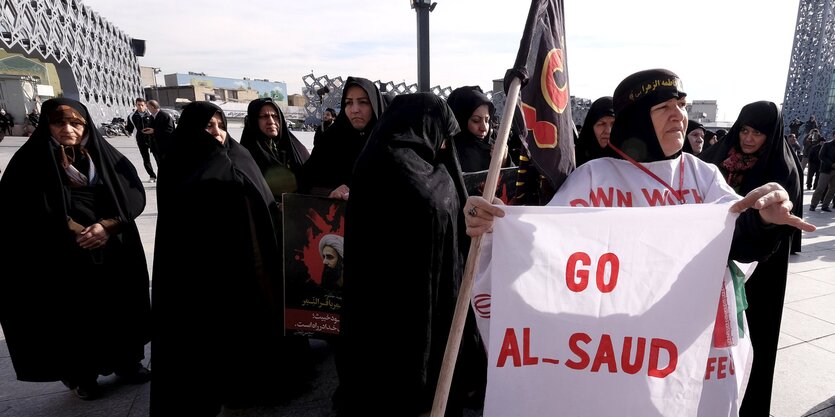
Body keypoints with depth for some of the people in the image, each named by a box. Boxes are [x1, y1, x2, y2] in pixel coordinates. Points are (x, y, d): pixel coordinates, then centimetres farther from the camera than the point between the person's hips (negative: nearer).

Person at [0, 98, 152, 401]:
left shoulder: (106, 156, 4)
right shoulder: (30, 160, -3)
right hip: (62, 259, -3)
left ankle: (127, 362, 29)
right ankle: (80, 374, 25)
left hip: (115, 254, 3)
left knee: (120, 308, 11)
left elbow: (134, 196, -1)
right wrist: (79, 232, -11)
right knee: (76, 316, 5)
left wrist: (106, 226, -16)